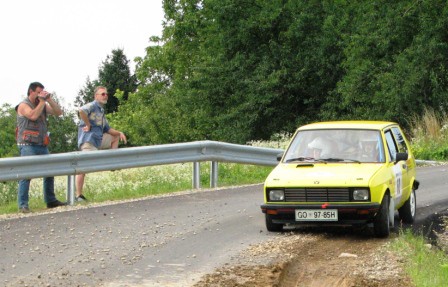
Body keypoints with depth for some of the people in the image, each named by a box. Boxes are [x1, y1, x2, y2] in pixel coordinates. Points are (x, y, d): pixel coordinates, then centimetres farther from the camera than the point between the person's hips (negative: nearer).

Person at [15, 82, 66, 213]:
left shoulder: (43, 105, 19)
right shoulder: (23, 105, -1)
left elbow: (58, 112, 10)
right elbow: (33, 115, -21)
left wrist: (49, 99, 1)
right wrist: (42, 101, -11)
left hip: (42, 145, 7)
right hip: (28, 145, -7)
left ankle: (50, 200, 18)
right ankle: (23, 205, -14)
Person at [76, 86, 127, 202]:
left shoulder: (101, 111, 22)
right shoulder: (92, 106, -5)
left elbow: (108, 129, 26)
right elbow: (82, 110, -29)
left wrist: (119, 133, 10)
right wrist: (88, 125, -19)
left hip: (99, 140, 9)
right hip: (89, 139, -9)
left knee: (116, 137, 21)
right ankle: (78, 195, -9)